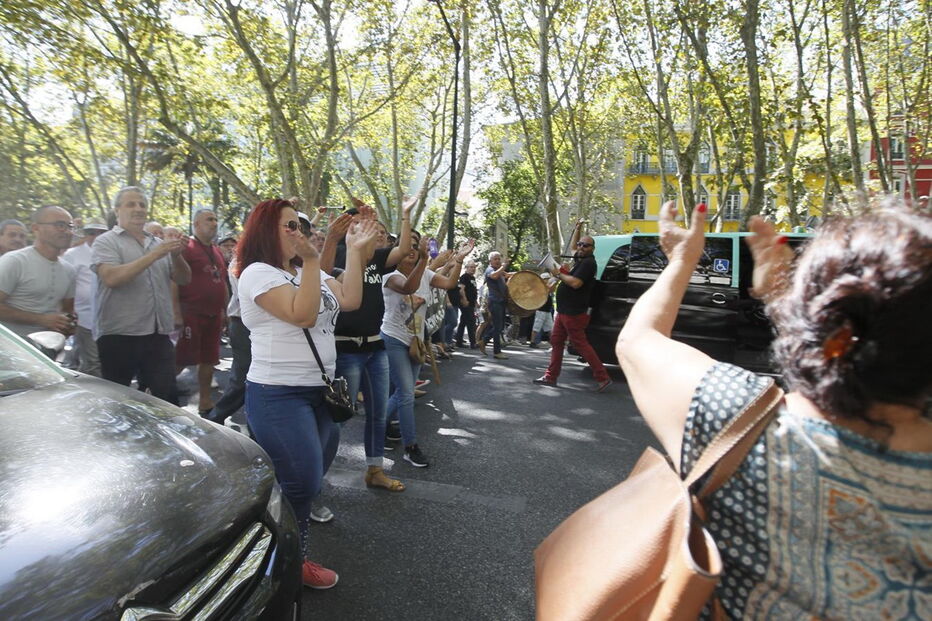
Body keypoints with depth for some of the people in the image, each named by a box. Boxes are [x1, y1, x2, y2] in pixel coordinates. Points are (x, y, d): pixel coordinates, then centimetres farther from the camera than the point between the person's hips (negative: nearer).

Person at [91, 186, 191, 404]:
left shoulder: (158, 244, 17)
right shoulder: (106, 242, 2)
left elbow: (184, 279, 12)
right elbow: (111, 278, -16)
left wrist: (176, 256, -8)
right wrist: (153, 255, -19)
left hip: (159, 336, 4)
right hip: (118, 336, -4)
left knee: (168, 398, 3)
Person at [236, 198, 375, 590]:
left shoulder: (308, 272, 13)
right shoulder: (258, 273, -11)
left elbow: (350, 301, 1)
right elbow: (303, 315, -23)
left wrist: (355, 250, 1)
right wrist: (311, 261, -25)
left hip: (319, 390, 8)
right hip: (278, 395, -8)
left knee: (310, 481, 15)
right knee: (301, 485, -7)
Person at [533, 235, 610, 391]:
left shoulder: (588, 263, -15)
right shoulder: (580, 260, 14)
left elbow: (575, 283, -26)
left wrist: (559, 274, -14)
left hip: (574, 313, -10)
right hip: (564, 311, 10)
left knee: (580, 343, -7)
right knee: (556, 340, 12)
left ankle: (602, 378, 0)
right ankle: (551, 376, 18)